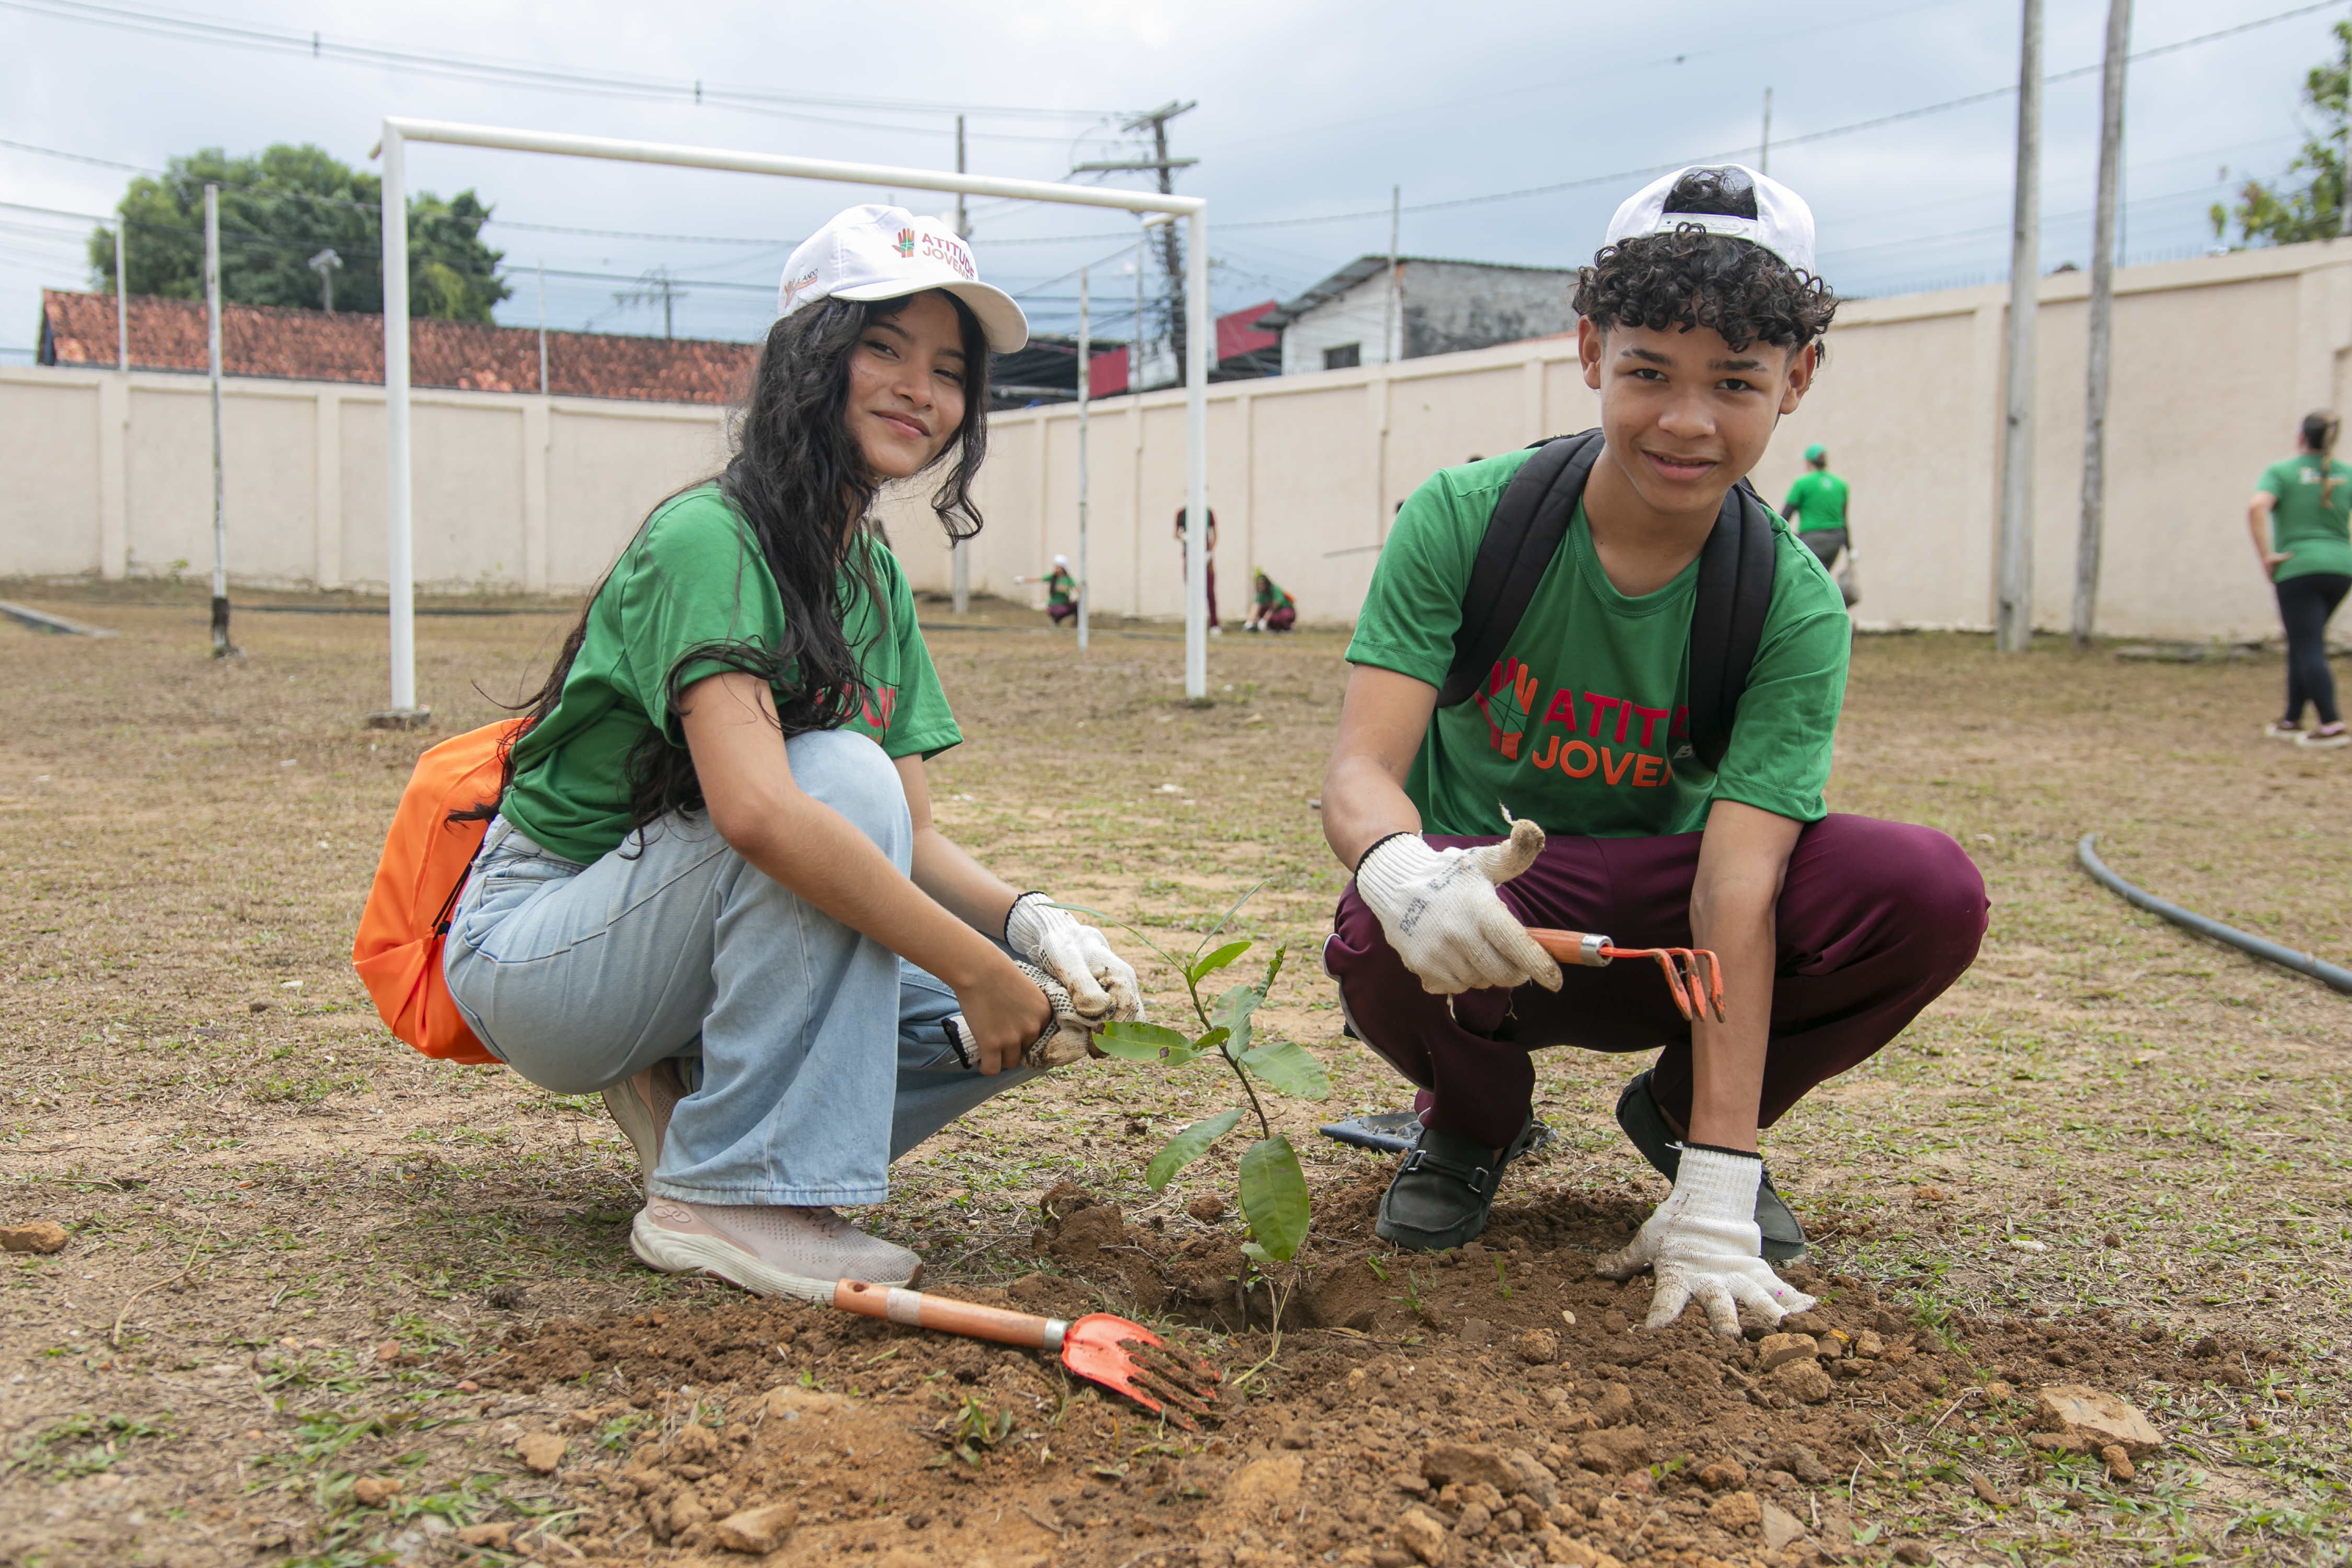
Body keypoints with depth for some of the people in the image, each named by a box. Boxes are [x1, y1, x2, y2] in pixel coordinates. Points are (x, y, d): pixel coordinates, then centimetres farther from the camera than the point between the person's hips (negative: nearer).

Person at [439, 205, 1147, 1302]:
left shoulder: (874, 574, 6)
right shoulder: (709, 538, -21)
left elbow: (914, 837, 2)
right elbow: (755, 810, -37)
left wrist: (1031, 925, -18)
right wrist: (976, 969, -33)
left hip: (674, 943, 8)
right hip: (531, 952, -7)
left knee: (1056, 1006, -6)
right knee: (842, 771, -32)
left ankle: (686, 1089, 4)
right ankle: (730, 1194, -24)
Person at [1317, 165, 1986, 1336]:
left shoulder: (1794, 608, -14)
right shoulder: (1462, 521, -15)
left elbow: (1736, 889, -23)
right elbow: (1359, 768, -23)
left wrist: (1716, 1198, -30)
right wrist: (1404, 875, -50)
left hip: (1654, 929, 2)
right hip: (1479, 928, -1)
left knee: (1928, 890, -25)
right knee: (1383, 941, -38)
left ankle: (1684, 1113, 5)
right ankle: (1476, 1121, 2)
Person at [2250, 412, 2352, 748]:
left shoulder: (2281, 472, -2)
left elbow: (2257, 507, -20)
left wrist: (2266, 556, -15)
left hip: (2298, 569, -5)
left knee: (2309, 649, -6)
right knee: (2301, 643, 18)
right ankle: (2292, 721, 21)